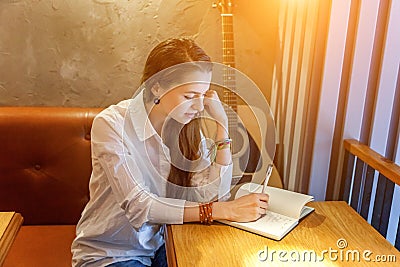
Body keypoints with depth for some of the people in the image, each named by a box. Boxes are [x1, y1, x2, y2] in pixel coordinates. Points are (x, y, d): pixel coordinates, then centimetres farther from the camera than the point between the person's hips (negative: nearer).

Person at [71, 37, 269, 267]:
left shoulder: (188, 126, -4)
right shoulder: (112, 125, -20)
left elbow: (213, 195, -13)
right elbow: (138, 206, -28)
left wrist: (222, 125, -17)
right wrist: (226, 211, -31)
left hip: (161, 245, 5)